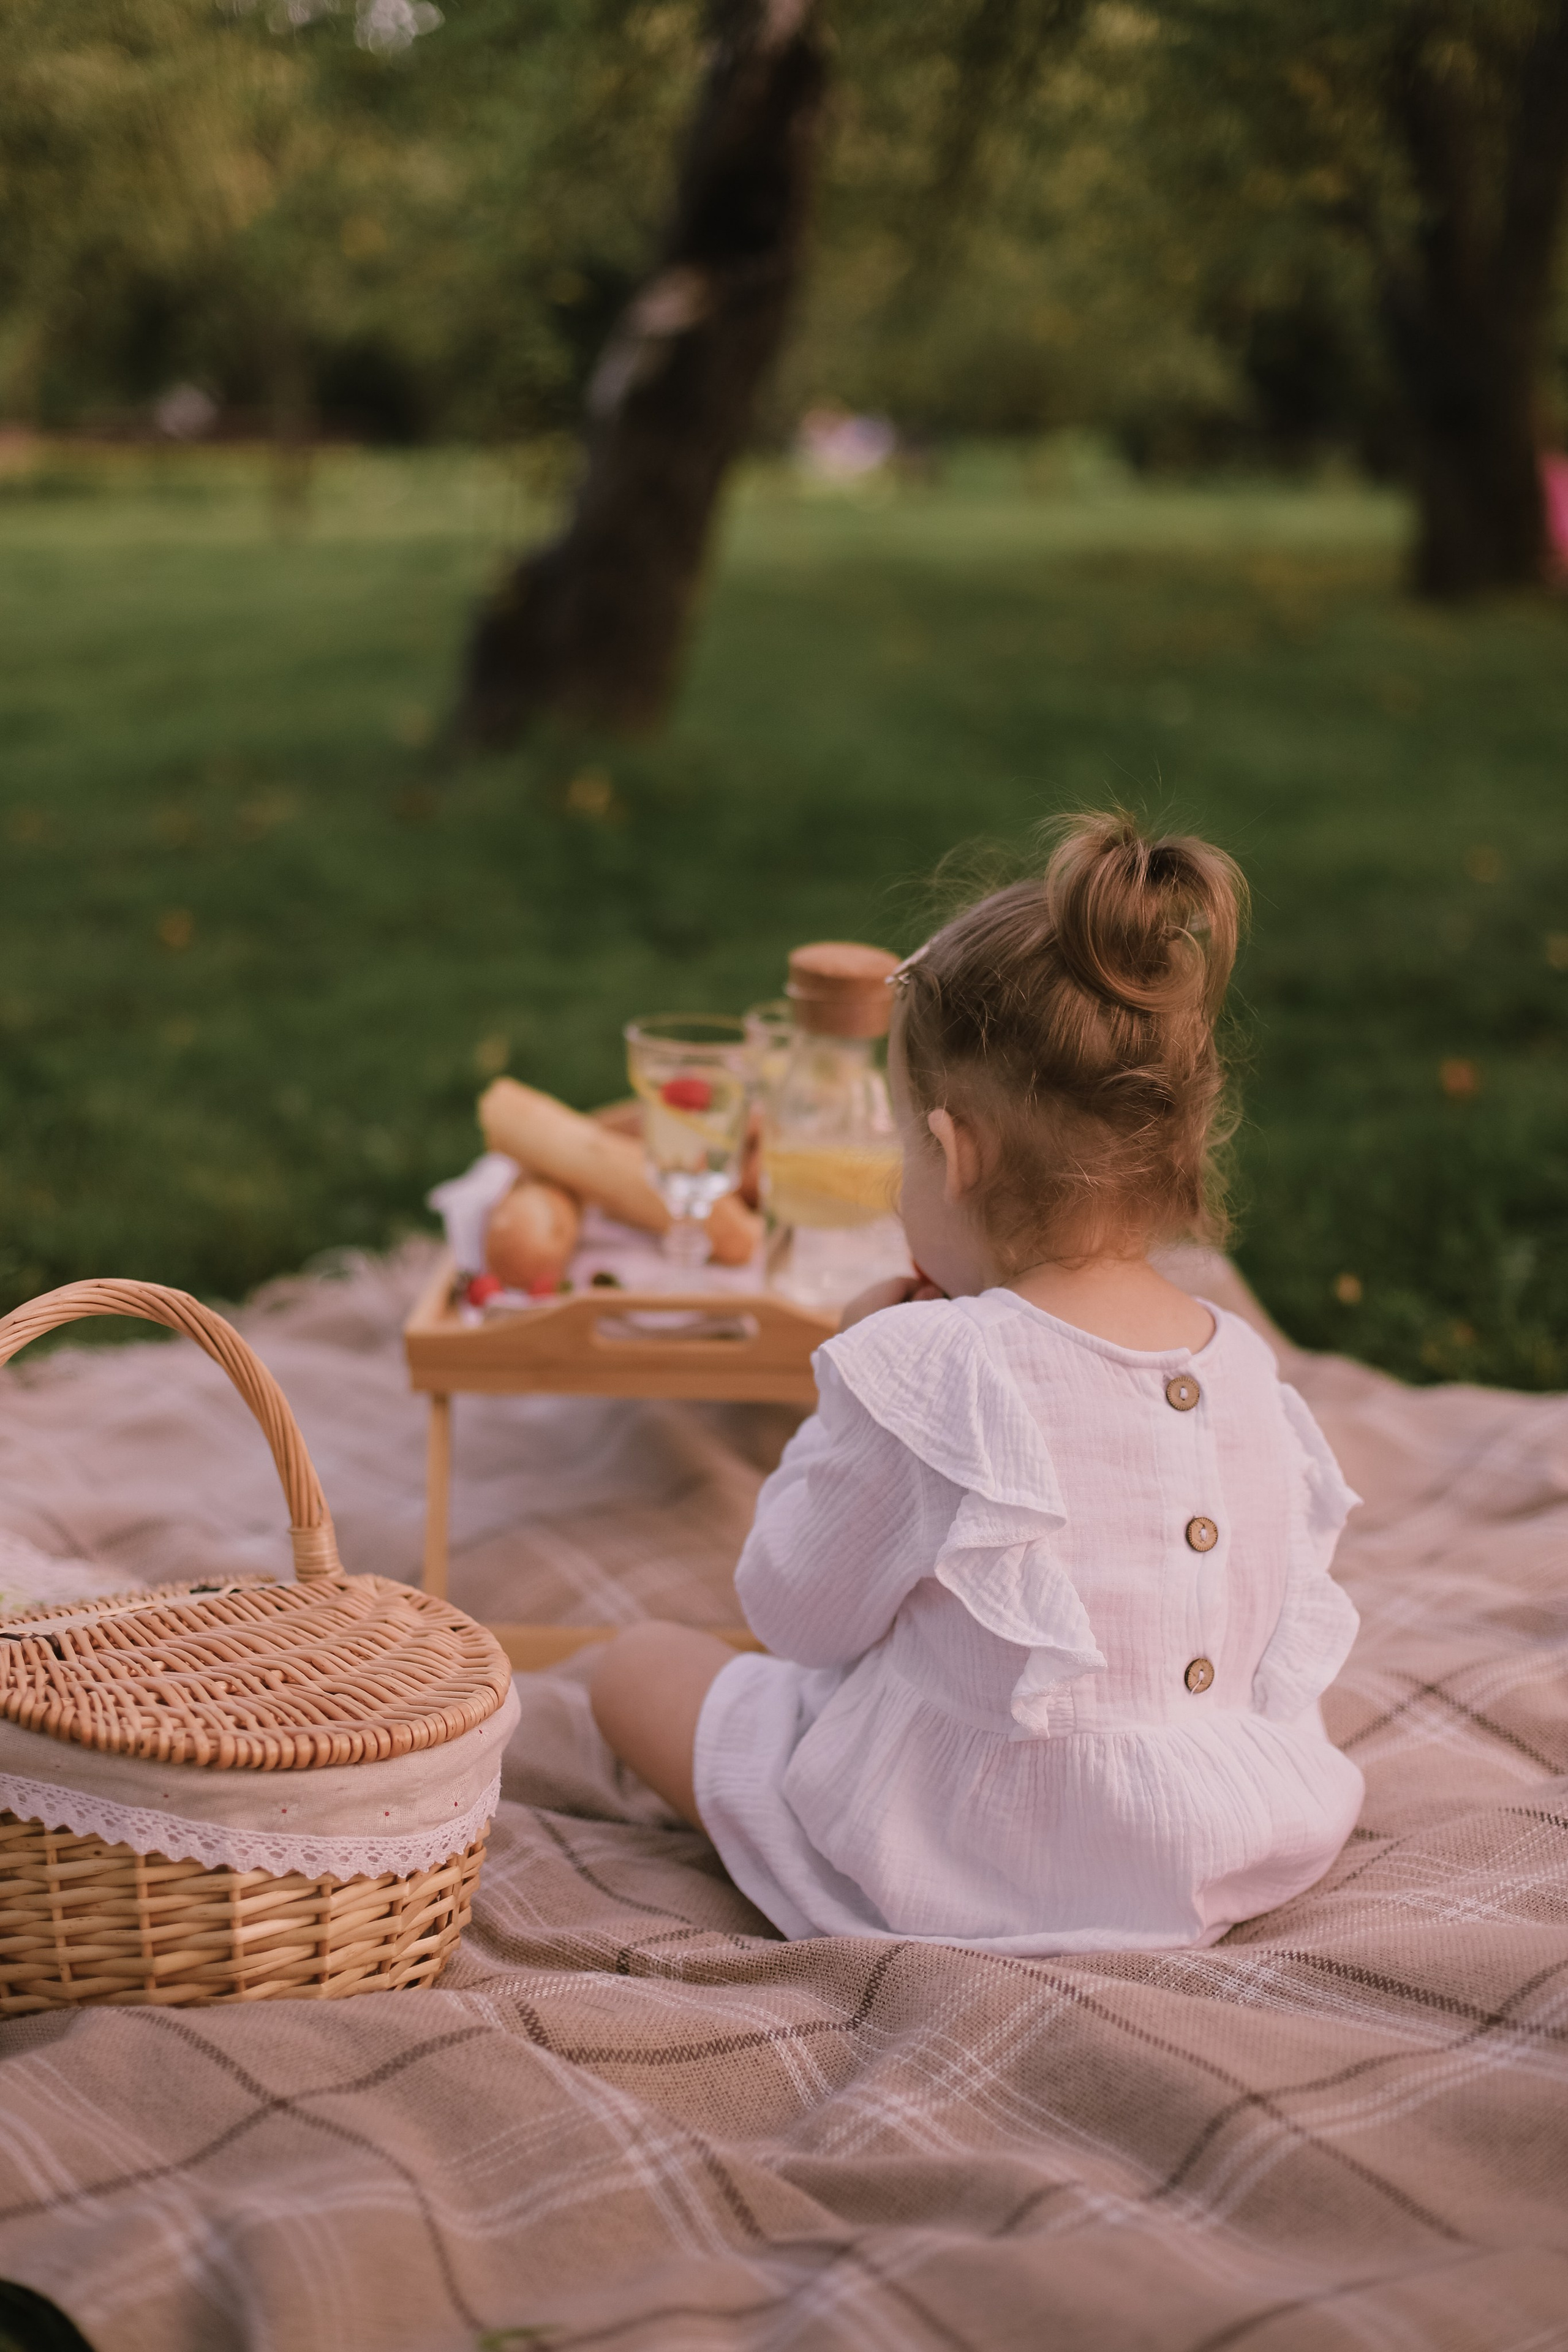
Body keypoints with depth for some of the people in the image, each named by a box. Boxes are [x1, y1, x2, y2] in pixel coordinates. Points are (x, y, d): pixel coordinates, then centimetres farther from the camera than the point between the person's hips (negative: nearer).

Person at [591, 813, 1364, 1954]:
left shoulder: (929, 1375, -25)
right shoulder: (1247, 1366, -8)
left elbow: (797, 1610, -11)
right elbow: (1295, 1648, 5)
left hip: (954, 1871, -7)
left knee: (638, 1663, 10)